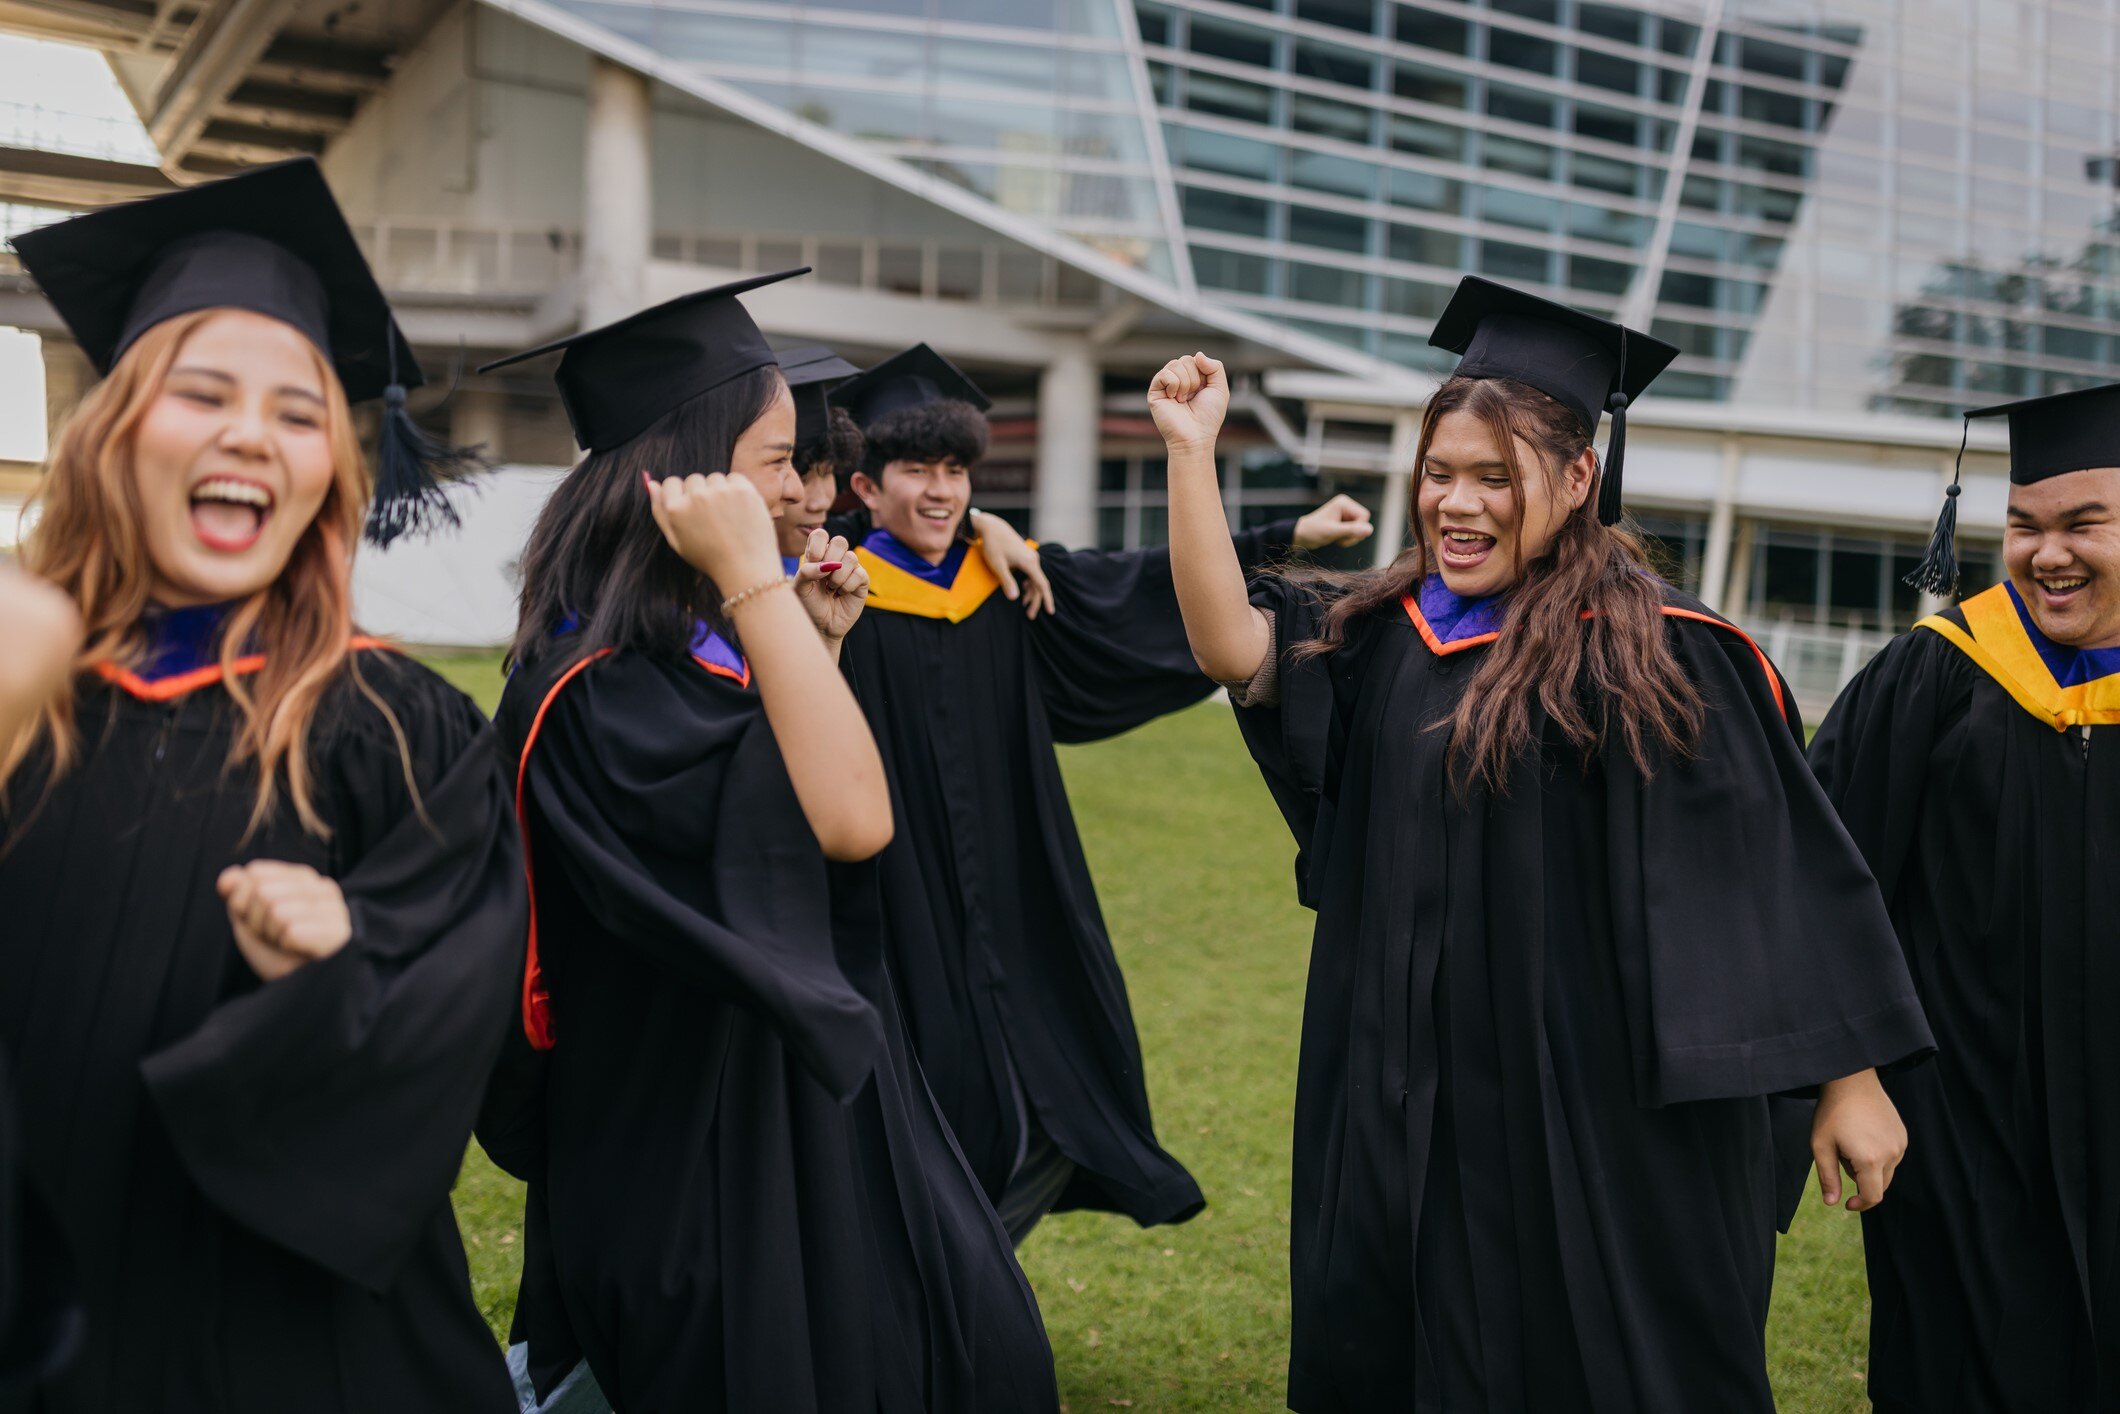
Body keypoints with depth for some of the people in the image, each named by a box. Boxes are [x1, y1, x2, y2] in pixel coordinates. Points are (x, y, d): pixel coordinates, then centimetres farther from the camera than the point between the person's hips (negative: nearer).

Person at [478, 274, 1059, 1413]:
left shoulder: (701, 638, 7)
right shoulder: (596, 686, -22)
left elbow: (811, 810, 17)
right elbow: (854, 821, -30)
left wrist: (816, 644, 7)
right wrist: (752, 582, -26)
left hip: (810, 1094, 9)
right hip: (707, 1149, -9)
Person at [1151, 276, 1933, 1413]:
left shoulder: (1659, 658, -10)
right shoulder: (1380, 633, 5)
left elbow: (1789, 878, -8)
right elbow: (1231, 646, -8)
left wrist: (1850, 1082, -6)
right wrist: (1190, 454, -11)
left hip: (1610, 1120, -5)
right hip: (1411, 1118, 5)